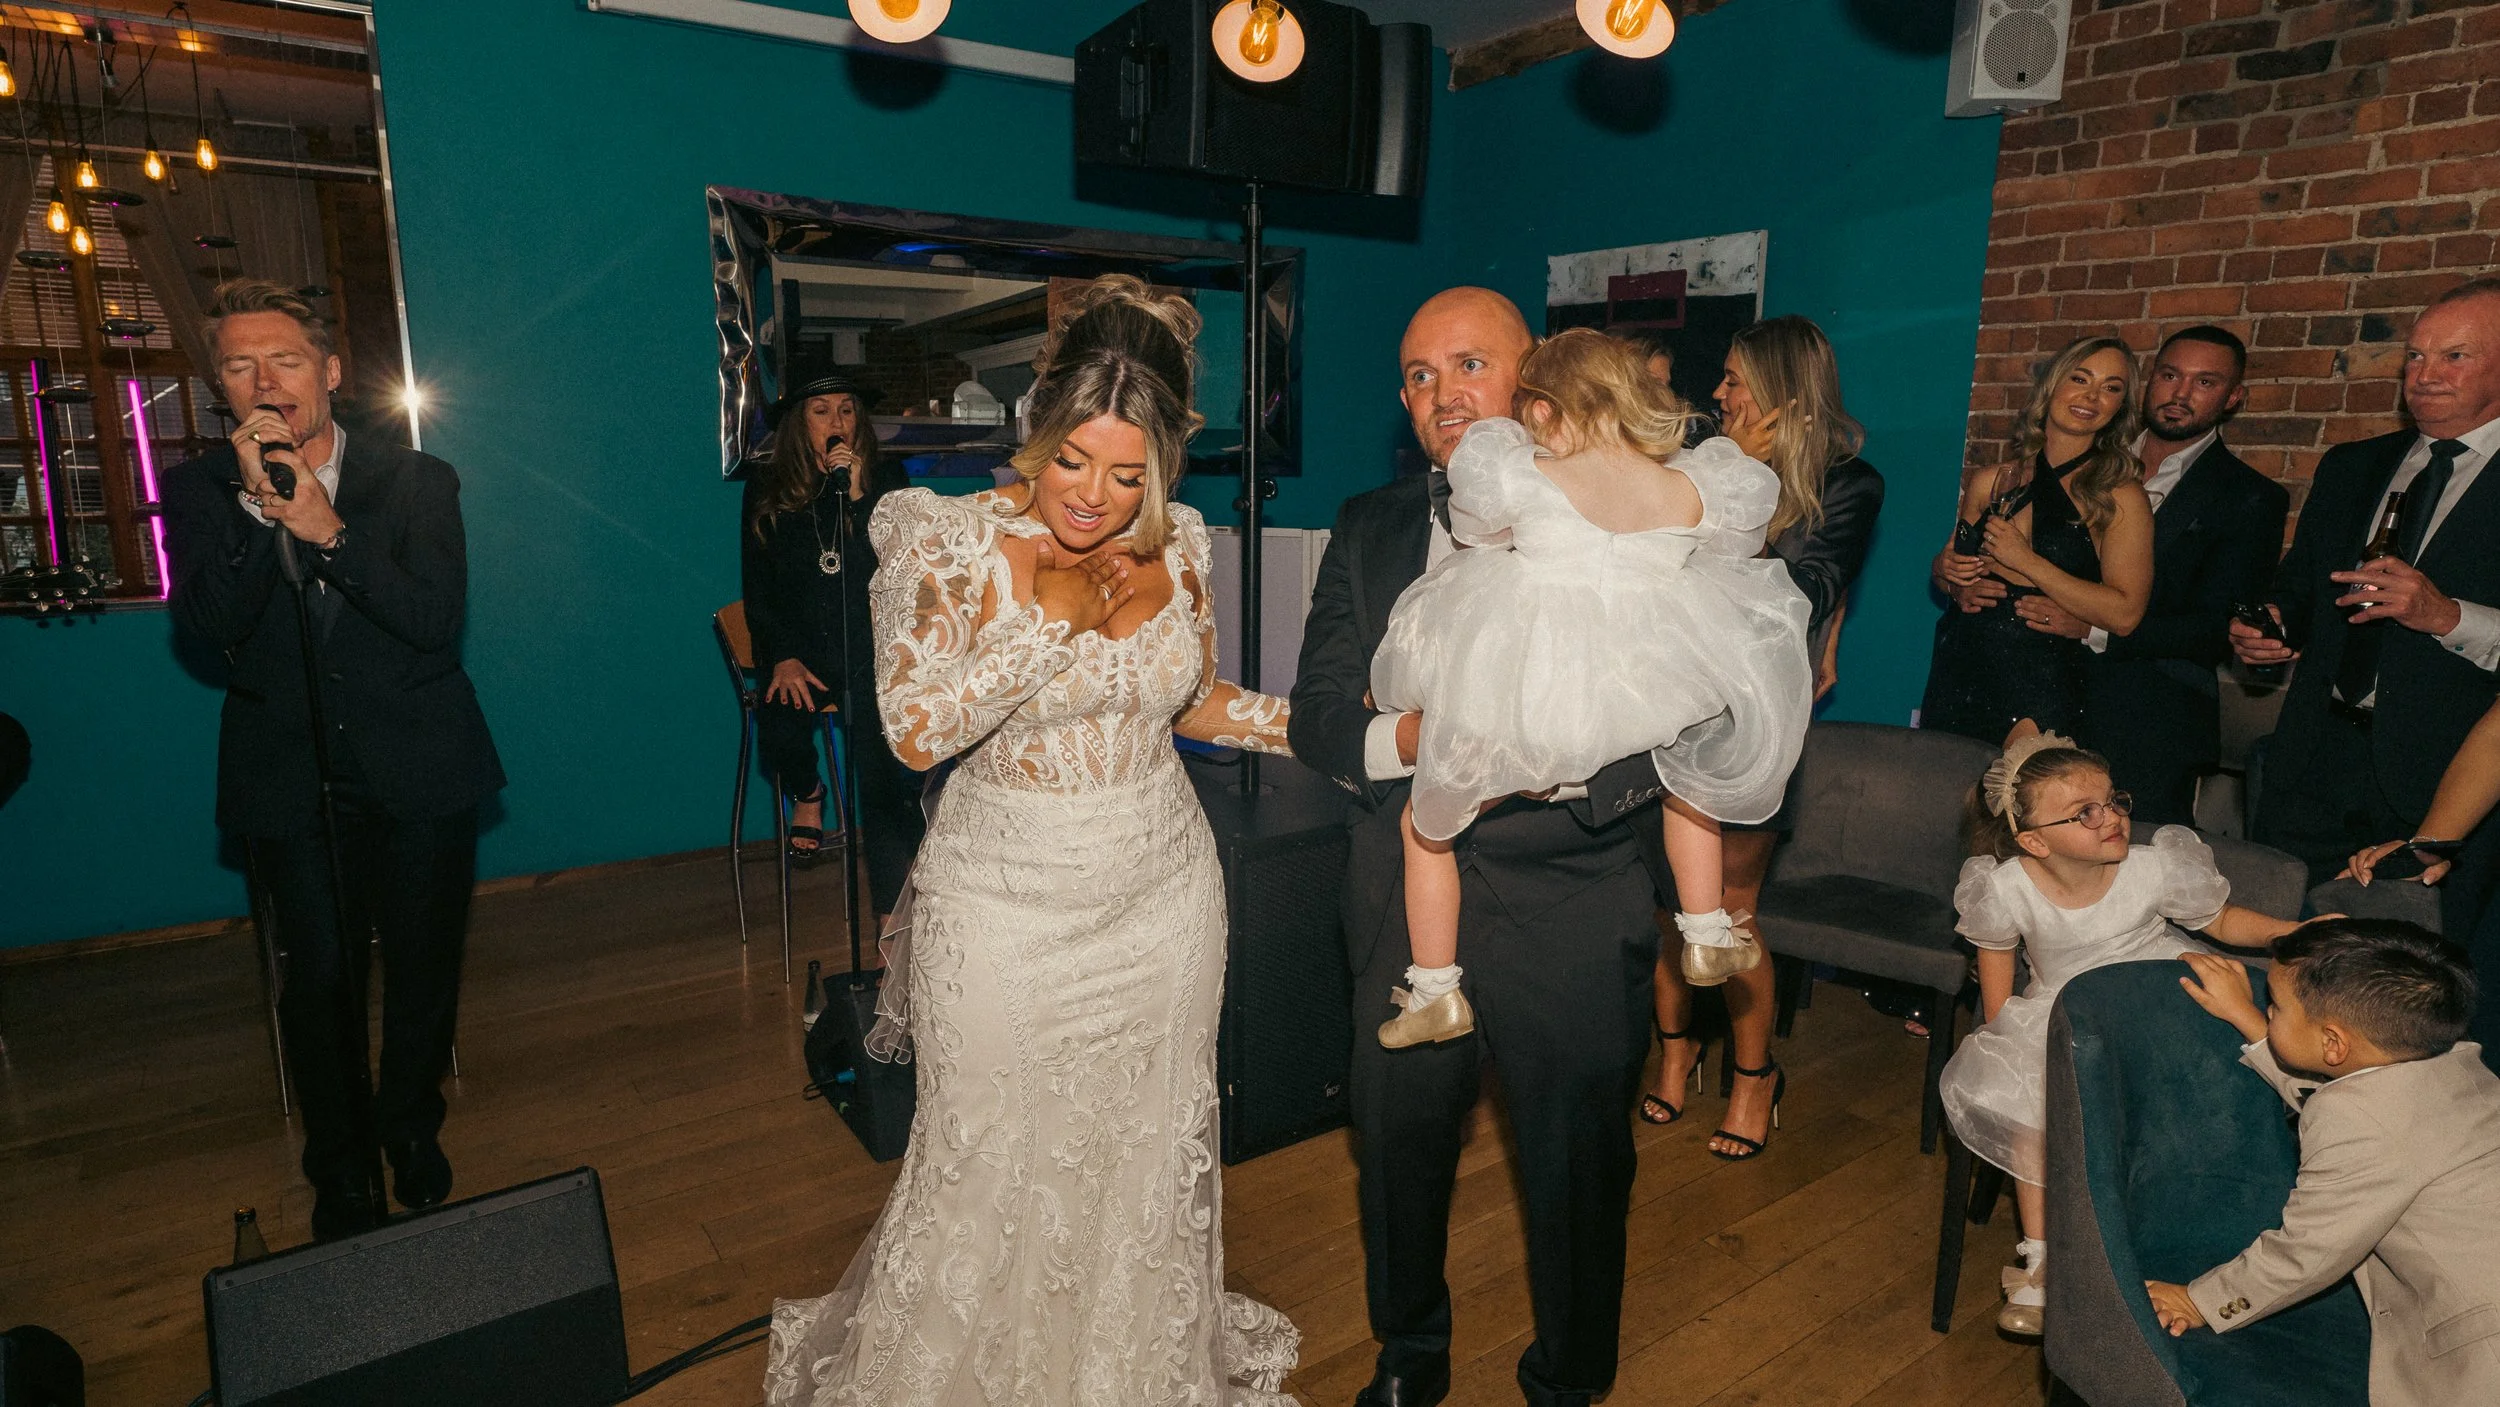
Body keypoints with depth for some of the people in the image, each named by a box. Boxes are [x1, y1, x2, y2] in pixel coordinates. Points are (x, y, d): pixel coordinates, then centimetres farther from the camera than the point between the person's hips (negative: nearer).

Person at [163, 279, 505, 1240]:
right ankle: (342, 1183, 26)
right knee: (319, 984, 6)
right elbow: (211, 627, -11)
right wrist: (257, 506, -21)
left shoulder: (416, 481, -2)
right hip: (290, 787, 1)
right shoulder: (198, 491, 2)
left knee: (424, 974, 11)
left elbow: (438, 621, -13)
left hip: (418, 774, 0)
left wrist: (328, 530, -22)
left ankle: (411, 1139, 36)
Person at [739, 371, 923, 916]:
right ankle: (807, 794, 11)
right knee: (779, 732, -28)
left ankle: (893, 922, -12)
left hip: (874, 647, -1)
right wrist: (782, 657, -6)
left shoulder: (886, 476, 7)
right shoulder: (768, 488, 10)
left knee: (882, 776, -19)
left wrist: (857, 495, -13)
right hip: (803, 650, 1)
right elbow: (758, 585, 8)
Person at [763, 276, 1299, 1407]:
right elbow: (915, 733, -18)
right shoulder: (953, 541, -14)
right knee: (996, 1165, 11)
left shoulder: (1177, 543, -2)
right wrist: (1058, 623, -25)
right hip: (1006, 902, -3)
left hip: (1160, 894, 4)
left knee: (1150, 1158, 18)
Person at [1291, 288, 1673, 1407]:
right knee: (1397, 1143, 19)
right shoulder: (1367, 530, 5)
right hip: (1402, 903, 3)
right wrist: (1407, 739, -19)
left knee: (1579, 1166, 15)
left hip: (1570, 908, -2)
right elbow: (1316, 715, 1)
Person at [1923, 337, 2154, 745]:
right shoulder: (1990, 482, 8)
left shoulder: (2121, 497, -2)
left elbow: (2124, 614, -12)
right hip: (1959, 676, 3)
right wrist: (1946, 571, -1)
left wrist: (2026, 561, -13)